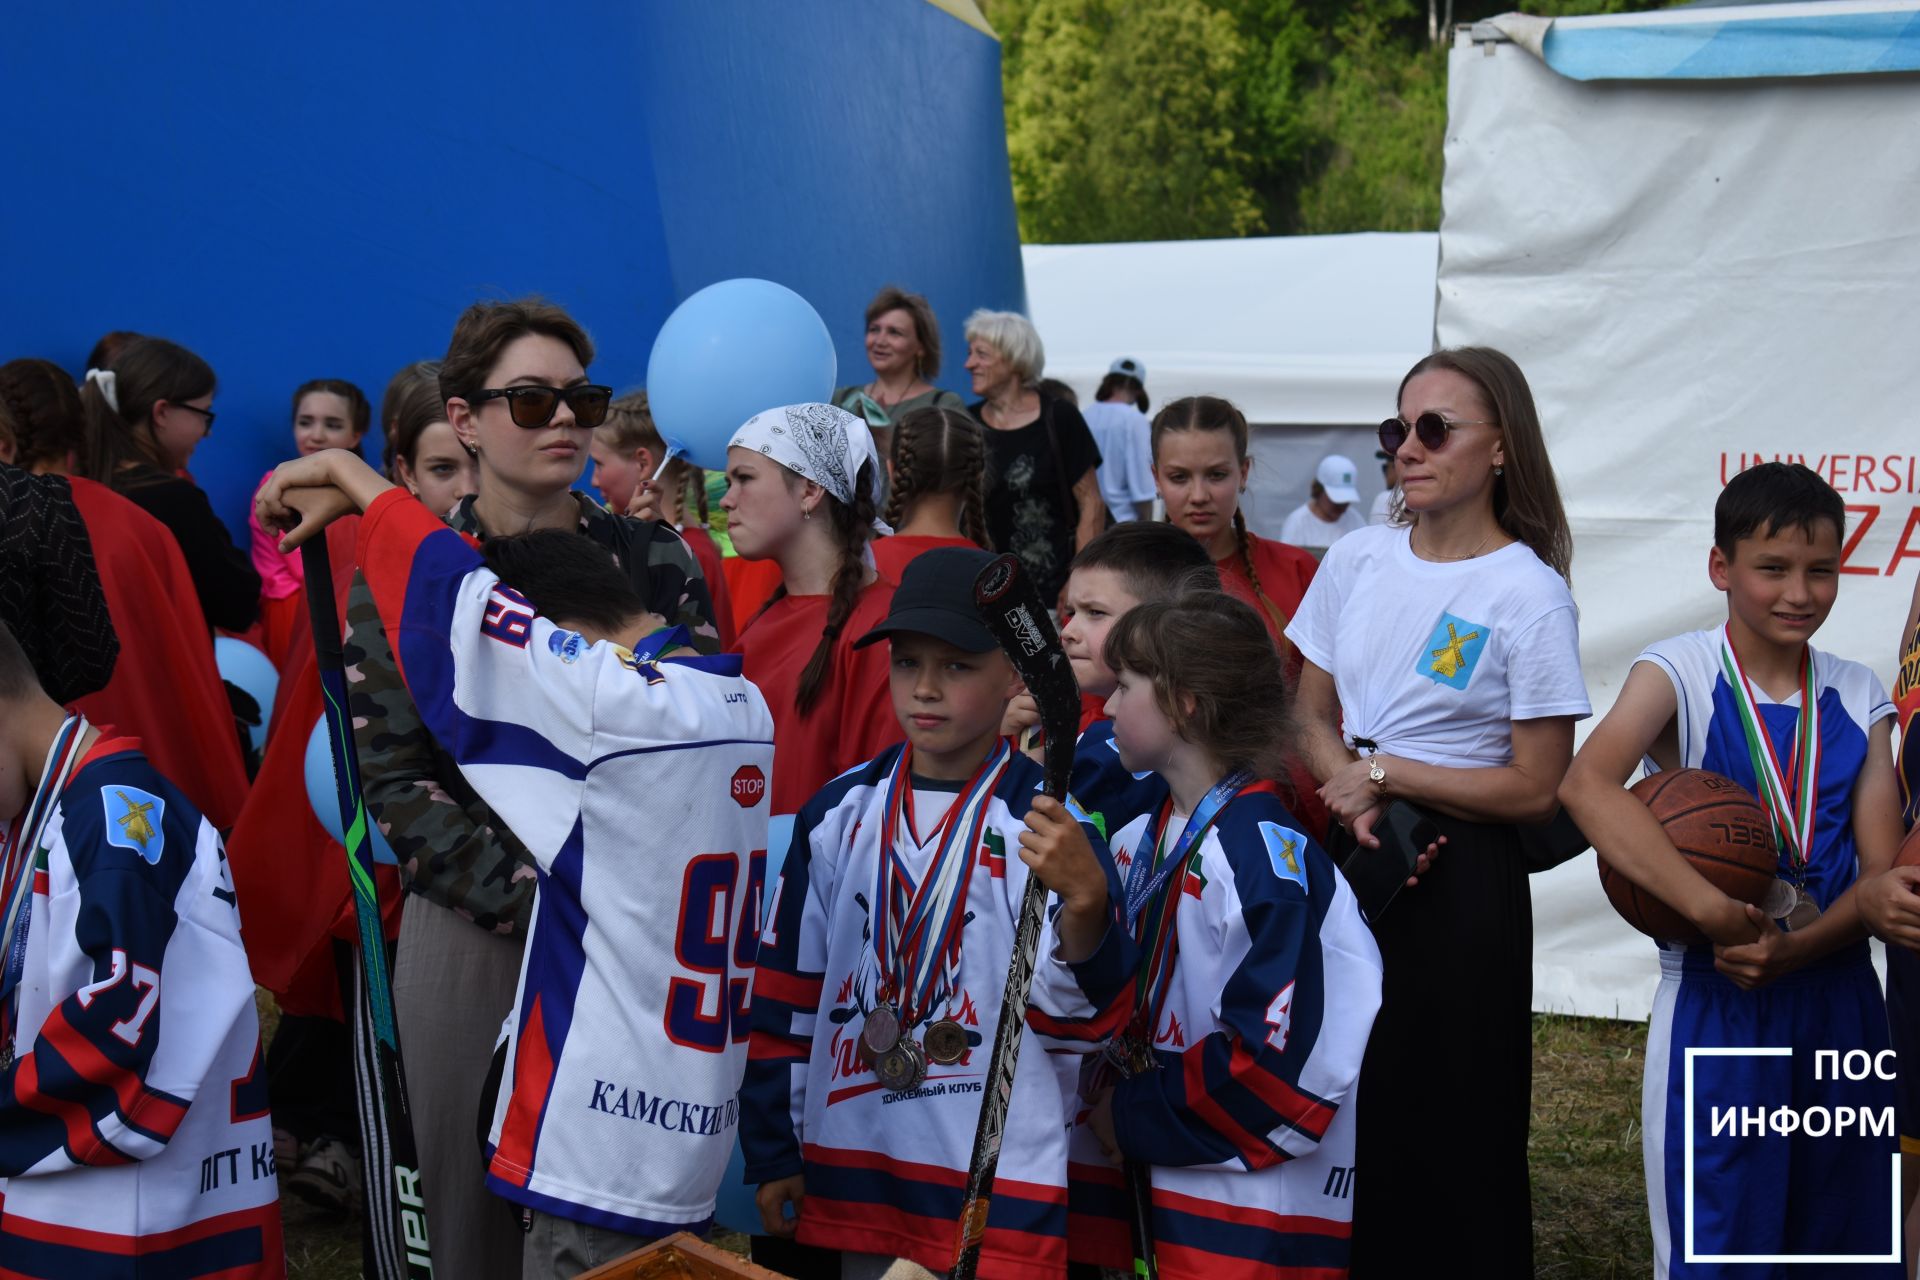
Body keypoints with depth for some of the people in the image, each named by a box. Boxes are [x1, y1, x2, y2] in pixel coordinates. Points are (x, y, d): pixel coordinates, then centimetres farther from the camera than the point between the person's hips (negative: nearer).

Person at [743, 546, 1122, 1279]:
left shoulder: (1050, 824, -10)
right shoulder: (840, 812, 3)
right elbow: (785, 990, 10)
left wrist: (1085, 908, -33)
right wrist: (772, 1152, 12)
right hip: (853, 1168, 4)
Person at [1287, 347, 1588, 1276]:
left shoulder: (1530, 595, -11)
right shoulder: (1357, 559, 5)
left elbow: (1535, 789, -11)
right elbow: (1310, 715, 11)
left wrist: (1383, 773, -12)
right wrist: (1349, 791, -10)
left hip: (1460, 879, -5)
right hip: (1349, 855, 5)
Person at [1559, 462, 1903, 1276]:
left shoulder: (1859, 697, 7)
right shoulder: (1680, 673, -7)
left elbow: (1882, 870, 1)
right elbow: (1586, 786, -27)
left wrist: (1795, 948, -18)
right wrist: (1713, 911, -34)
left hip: (1838, 1001, 4)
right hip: (1714, 1004, -4)